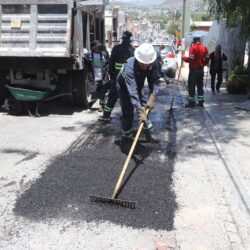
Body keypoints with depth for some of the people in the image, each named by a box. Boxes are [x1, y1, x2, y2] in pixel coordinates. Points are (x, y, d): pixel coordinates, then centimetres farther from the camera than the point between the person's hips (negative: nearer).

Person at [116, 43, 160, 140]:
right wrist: (140, 111, -58)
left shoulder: (154, 63, -30)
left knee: (144, 105, 12)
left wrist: (152, 96, -39)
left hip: (139, 84, 5)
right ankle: (127, 134, 6)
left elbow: (154, 81, -21)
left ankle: (146, 124, 36)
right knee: (128, 109, -11)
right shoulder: (129, 66, -45)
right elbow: (132, 90, -52)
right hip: (124, 85, -5)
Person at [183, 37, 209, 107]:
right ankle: (201, 101, 14)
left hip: (194, 69, -6)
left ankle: (191, 102, -3)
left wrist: (184, 58, -1)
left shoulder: (193, 47, -11)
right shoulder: (204, 48, 8)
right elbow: (207, 59, 5)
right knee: (200, 85, 13)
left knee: (191, 85, -2)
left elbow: (191, 59, -17)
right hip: (201, 69, 6)